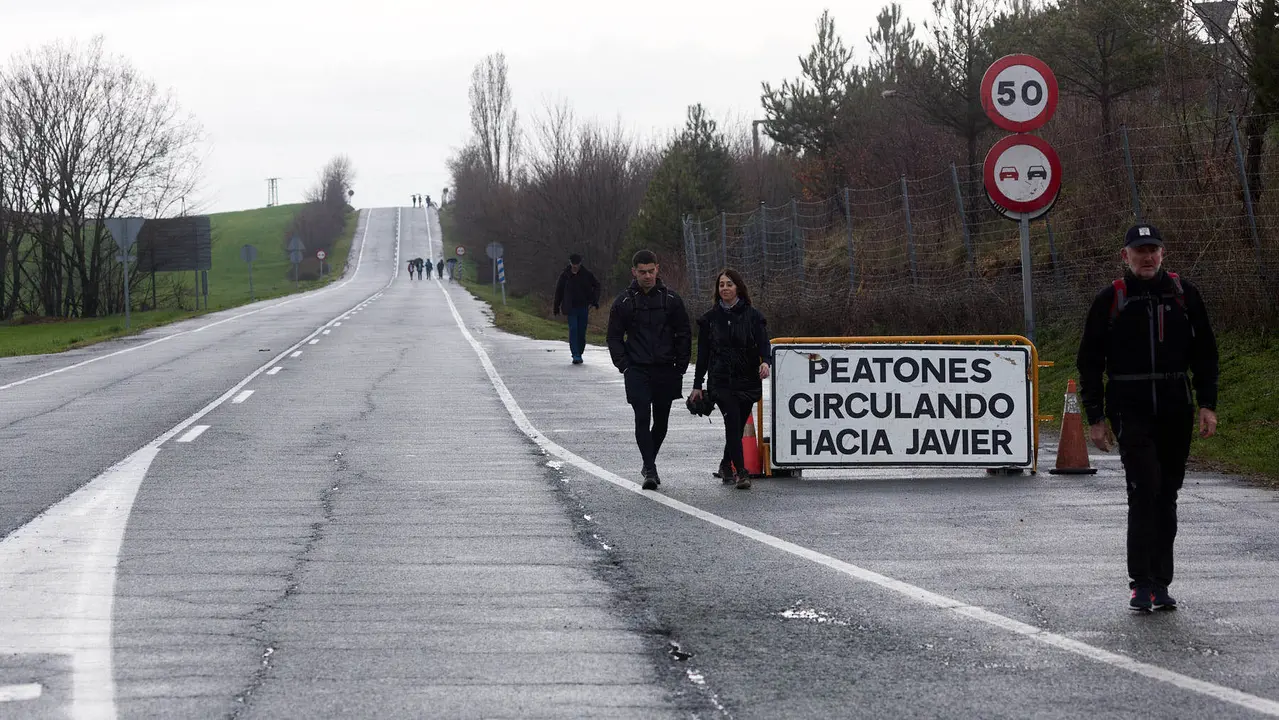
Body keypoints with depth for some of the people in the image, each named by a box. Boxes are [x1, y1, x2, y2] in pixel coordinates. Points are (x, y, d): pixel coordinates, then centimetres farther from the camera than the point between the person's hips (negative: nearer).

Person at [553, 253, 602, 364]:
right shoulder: (565, 275, 1)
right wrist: (556, 308, 11)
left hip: (583, 307, 1)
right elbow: (559, 291, 10)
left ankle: (579, 354, 16)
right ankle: (575, 355, -17)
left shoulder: (586, 274, 1)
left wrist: (594, 301, 0)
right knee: (573, 330, -13)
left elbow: (596, 286, 11)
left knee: (582, 332, 4)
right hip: (571, 308, -1)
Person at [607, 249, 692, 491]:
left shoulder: (671, 299, 4)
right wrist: (624, 365, -3)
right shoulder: (624, 302, 3)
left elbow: (684, 335, 8)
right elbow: (614, 337, 8)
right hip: (637, 371, -2)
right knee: (642, 418, -13)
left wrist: (680, 367, 1)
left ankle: (649, 462, 28)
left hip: (666, 371, 2)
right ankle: (650, 470, -14)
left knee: (661, 421, 9)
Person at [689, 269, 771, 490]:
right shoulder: (710, 318, 6)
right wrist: (697, 384, 8)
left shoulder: (753, 316, 3)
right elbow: (703, 353, 9)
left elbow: (763, 343, -3)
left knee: (738, 427, 7)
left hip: (747, 380, 1)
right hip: (721, 380, -1)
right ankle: (741, 472, -16)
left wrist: (765, 361, -26)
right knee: (733, 423, -15)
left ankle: (726, 466, 30)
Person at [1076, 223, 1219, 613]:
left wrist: (1207, 404, 5)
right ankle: (1141, 582, -11)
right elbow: (1089, 360, 5)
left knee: (1167, 495, 7)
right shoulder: (1111, 300, 1)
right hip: (1130, 408, -3)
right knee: (1144, 490, -13)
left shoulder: (1183, 294, 7)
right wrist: (1095, 417, 1)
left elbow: (1204, 351, 13)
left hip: (1175, 408, 3)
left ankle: (1160, 582, 14)